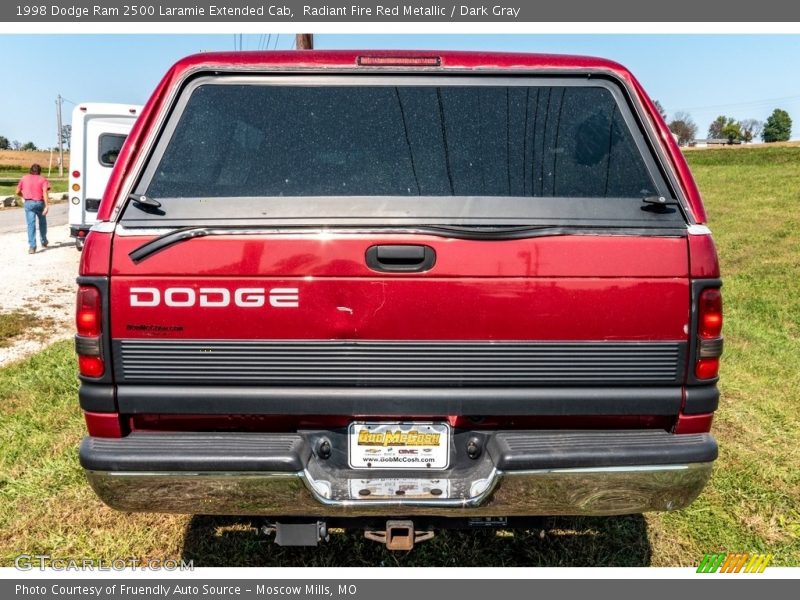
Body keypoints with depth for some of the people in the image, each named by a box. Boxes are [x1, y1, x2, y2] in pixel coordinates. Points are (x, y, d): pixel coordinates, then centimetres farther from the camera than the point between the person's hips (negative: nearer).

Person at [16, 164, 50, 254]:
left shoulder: (24, 178, 10)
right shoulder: (42, 179, 4)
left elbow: (18, 192, 11)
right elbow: (45, 192, -11)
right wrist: (46, 205, -17)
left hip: (29, 203, 0)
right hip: (40, 203, 0)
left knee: (31, 224, -4)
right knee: (42, 222, 20)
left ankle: (32, 246, -13)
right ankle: (44, 241, 32)